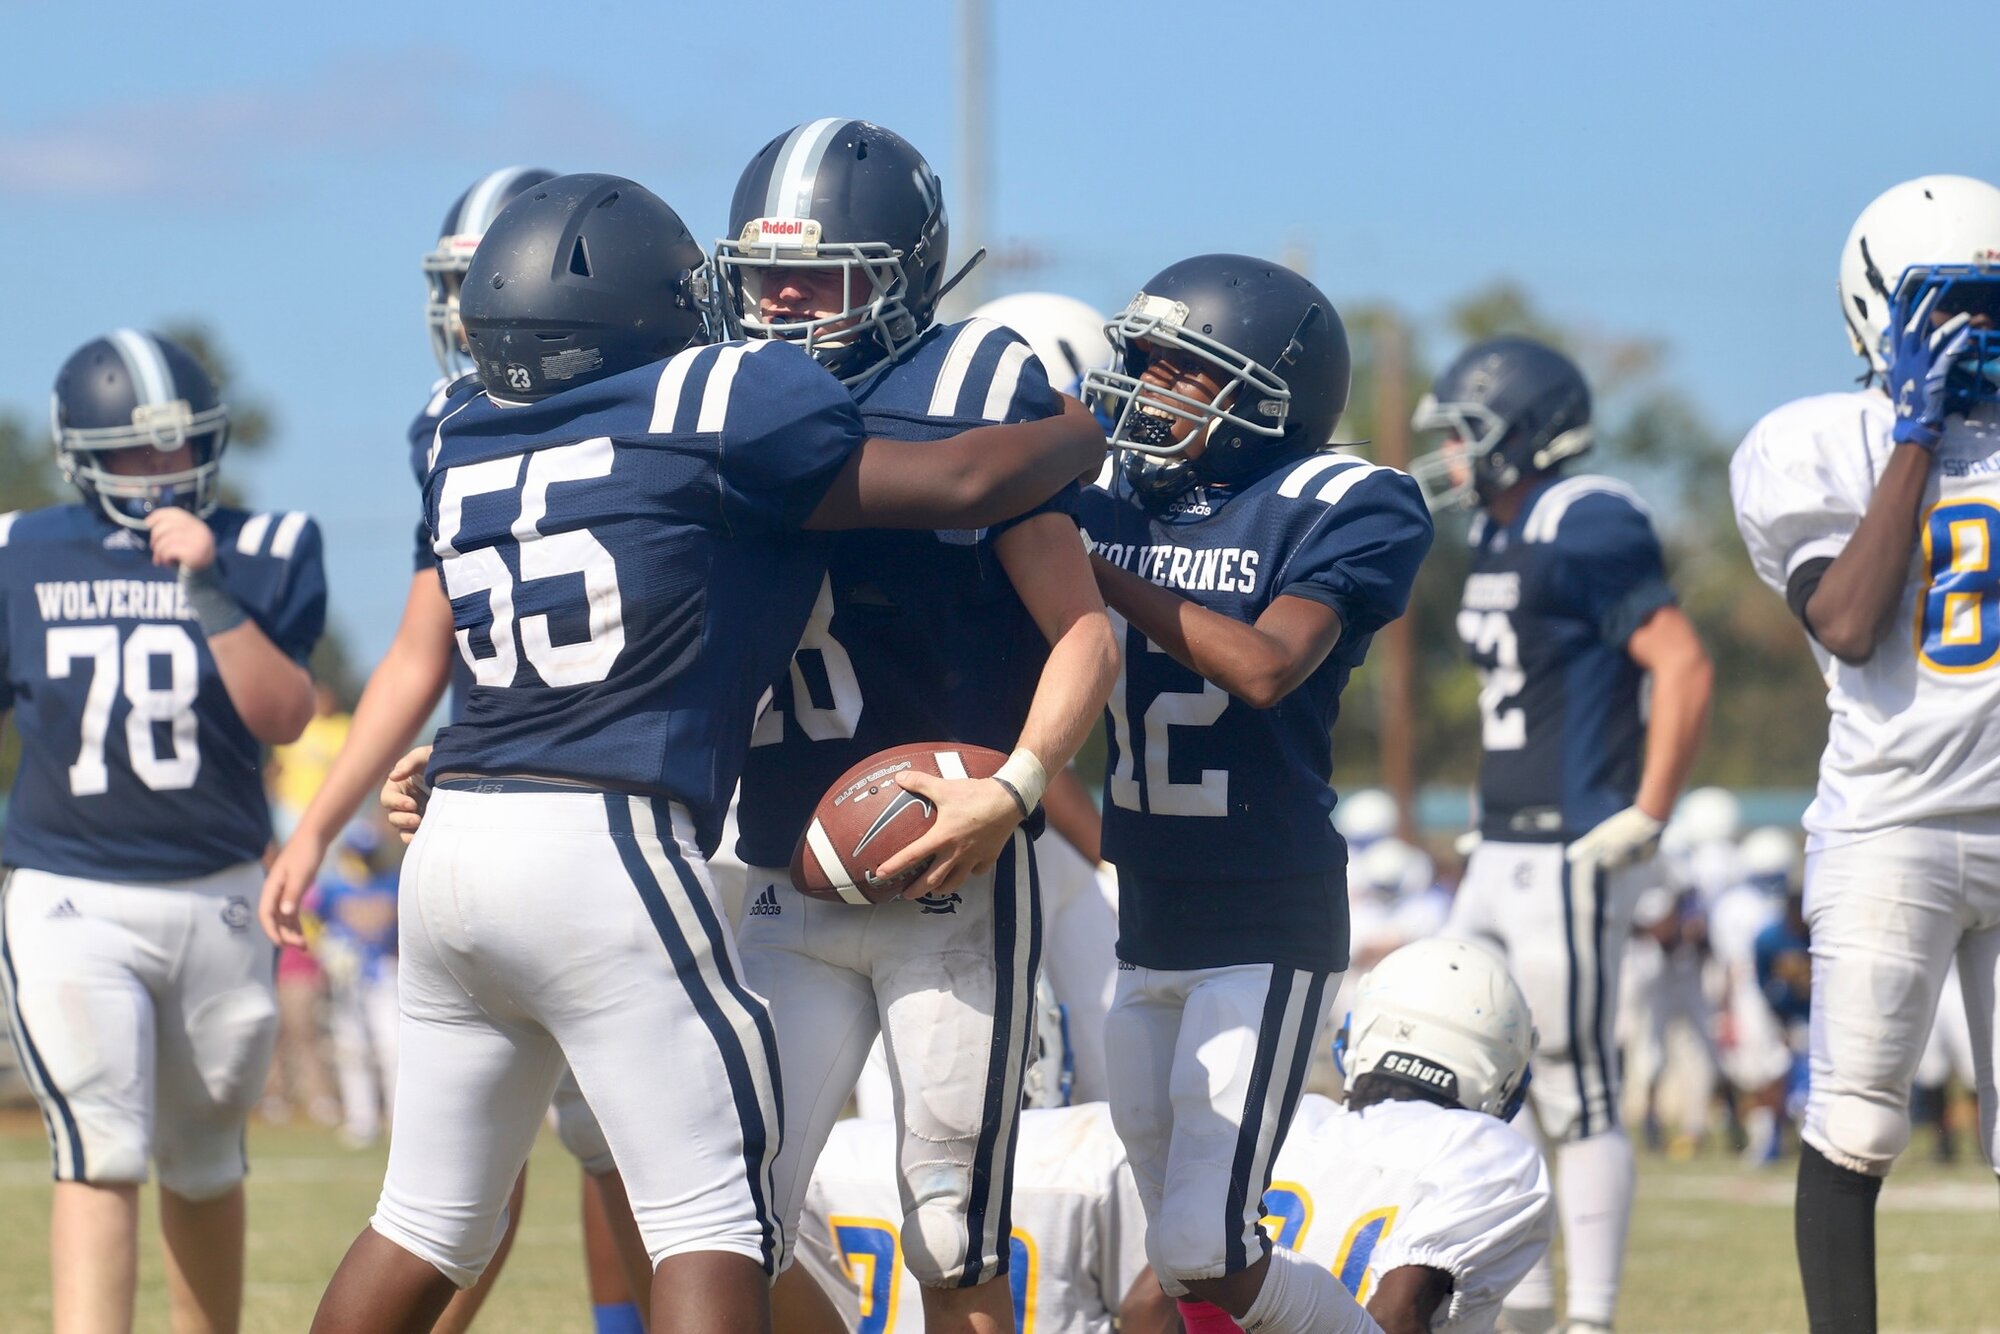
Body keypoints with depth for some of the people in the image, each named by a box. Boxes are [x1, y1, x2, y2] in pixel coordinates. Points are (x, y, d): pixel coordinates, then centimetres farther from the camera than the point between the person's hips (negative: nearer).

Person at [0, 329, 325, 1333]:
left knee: (202, 1159, 14)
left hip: (214, 902, 1)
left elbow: (283, 716, -11)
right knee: (101, 1156, -15)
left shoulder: (262, 554, 0)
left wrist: (209, 590, -20)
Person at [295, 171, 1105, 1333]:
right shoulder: (711, 411, -5)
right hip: (602, 844, -7)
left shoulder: (466, 444, 13)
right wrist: (1101, 427, 15)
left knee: (431, 1218, 16)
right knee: (710, 1220, -4)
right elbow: (958, 485, -1)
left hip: (456, 842, 7)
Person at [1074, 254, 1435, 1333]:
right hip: (1147, 926, 6)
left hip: (1264, 932, -6)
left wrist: (1096, 568, -21)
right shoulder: (1107, 500, 7)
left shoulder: (1341, 508, -10)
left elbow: (1265, 667, -24)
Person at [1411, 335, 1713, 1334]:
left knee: (1578, 1099, -5)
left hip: (1567, 860, -10)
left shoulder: (1587, 529, -15)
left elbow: (1684, 667, -20)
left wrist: (1645, 819, -19)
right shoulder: (1499, 539, 15)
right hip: (1503, 857, 10)